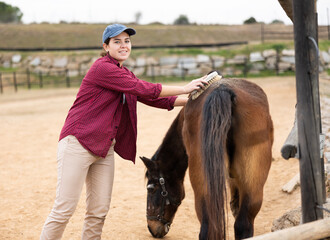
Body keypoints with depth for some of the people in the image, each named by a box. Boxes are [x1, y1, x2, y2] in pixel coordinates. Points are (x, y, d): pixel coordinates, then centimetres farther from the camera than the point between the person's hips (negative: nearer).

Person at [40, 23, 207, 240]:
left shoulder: (126, 75, 17)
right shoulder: (102, 68, -11)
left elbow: (156, 100, 15)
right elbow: (144, 90, -15)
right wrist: (184, 89, -10)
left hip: (105, 148, 9)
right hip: (78, 142, -8)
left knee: (99, 211, 6)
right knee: (65, 209, -8)